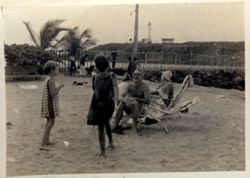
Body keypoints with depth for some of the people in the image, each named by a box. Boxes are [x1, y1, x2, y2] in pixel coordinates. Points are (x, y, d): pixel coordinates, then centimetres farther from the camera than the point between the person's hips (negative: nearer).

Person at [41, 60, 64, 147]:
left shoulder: (48, 79, 13)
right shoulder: (51, 80, -17)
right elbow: (53, 94, -22)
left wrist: (59, 87, 13)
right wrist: (60, 86, -13)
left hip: (48, 103, 10)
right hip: (50, 103, -10)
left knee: (49, 122, 14)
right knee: (51, 122, -7)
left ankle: (47, 140, 20)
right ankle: (44, 141, -6)